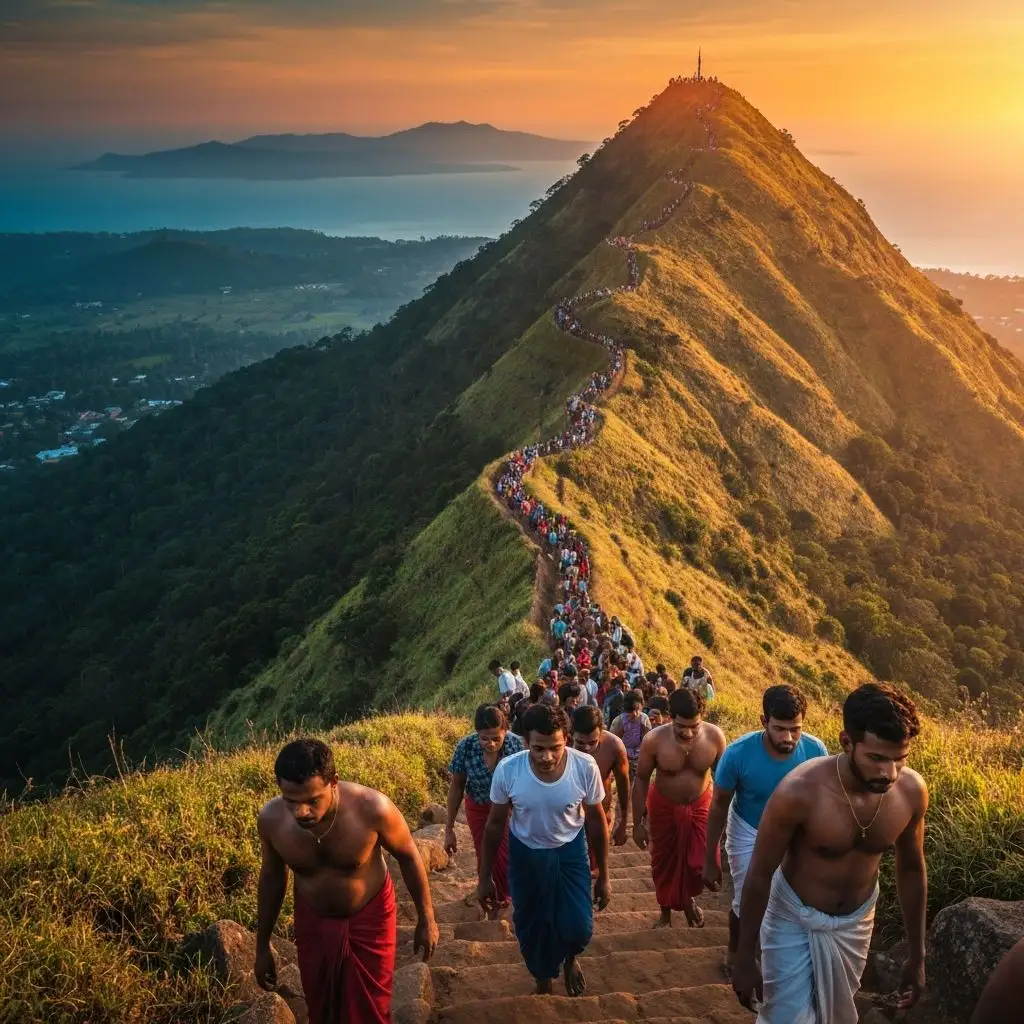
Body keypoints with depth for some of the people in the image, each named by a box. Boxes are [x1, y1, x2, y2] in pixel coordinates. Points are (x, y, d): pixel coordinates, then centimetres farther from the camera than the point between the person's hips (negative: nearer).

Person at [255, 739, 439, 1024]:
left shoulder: (372, 808, -32)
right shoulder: (271, 818, -24)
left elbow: (408, 856, -12)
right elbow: (272, 877, -3)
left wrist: (425, 918, -2)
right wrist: (262, 946, 6)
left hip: (369, 918, -2)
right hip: (312, 922, 2)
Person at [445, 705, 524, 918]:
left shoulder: (516, 745, -28)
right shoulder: (465, 748, -25)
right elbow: (456, 786, -11)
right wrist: (449, 829, -6)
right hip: (478, 808, 1)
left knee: (504, 858, -5)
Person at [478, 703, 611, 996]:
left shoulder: (585, 767, -26)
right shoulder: (507, 770, -26)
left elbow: (596, 820, -8)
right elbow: (495, 824, -9)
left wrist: (603, 876, -1)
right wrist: (485, 878, -2)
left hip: (570, 852, 0)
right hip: (525, 855, 0)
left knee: (578, 928, -3)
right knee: (532, 928, 15)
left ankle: (570, 958, 36)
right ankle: (543, 982, 47)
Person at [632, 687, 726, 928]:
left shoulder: (715, 736, -23)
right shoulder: (654, 739, -27)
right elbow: (641, 779, -13)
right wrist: (638, 823, -9)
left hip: (700, 806, 1)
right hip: (664, 807, -1)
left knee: (703, 862, -1)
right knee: (664, 862, 15)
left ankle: (687, 899, 34)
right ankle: (666, 911, 42)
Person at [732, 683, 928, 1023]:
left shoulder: (912, 790, -20)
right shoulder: (800, 791, -33)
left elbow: (911, 869, -2)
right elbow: (759, 876, -20)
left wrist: (917, 955, 6)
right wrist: (745, 959, -13)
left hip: (856, 921, 4)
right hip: (794, 920, -4)